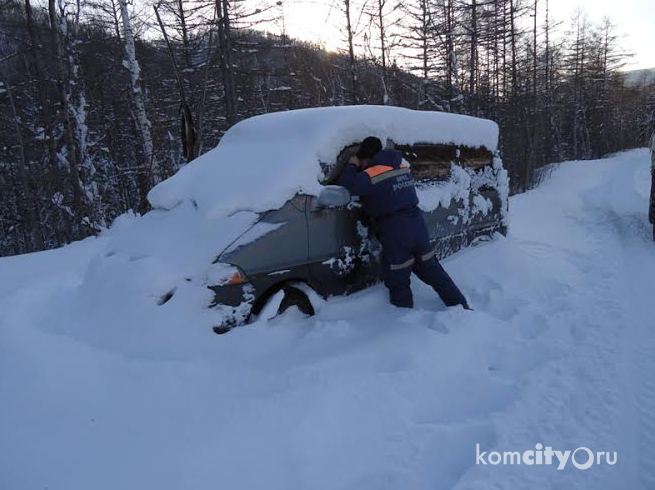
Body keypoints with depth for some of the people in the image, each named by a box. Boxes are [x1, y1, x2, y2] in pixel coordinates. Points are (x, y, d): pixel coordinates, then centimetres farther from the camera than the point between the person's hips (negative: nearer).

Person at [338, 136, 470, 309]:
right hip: (417, 222, 7)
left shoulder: (371, 176, -14)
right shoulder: (403, 165, 10)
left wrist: (351, 166, 2)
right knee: (432, 270, 19)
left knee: (398, 282, 8)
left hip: (395, 231, -7)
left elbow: (345, 186, -16)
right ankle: (461, 306, 25)